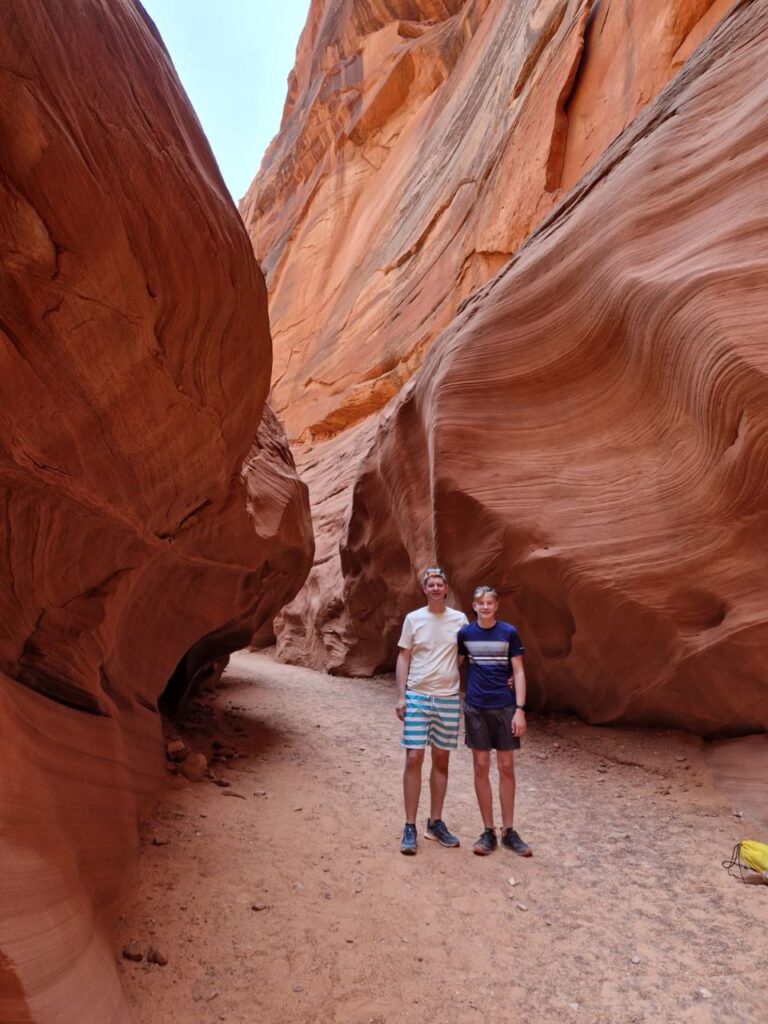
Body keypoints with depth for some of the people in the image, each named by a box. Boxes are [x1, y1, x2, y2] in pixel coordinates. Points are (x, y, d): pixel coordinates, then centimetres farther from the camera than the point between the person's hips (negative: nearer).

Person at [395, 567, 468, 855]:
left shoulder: (460, 619, 2)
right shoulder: (413, 619, -1)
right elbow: (403, 658, 2)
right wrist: (401, 696, -6)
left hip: (449, 699, 2)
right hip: (417, 697, -2)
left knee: (441, 760, 10)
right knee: (414, 758, -2)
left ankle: (435, 823, 23)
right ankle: (410, 827, 9)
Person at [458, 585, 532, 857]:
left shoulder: (509, 633, -2)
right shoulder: (464, 633, 1)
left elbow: (519, 672, -1)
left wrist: (520, 709, -8)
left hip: (505, 708, 0)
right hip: (476, 708, 1)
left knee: (506, 768, 6)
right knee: (481, 768, 5)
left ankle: (508, 831, 19)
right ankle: (488, 831, 16)